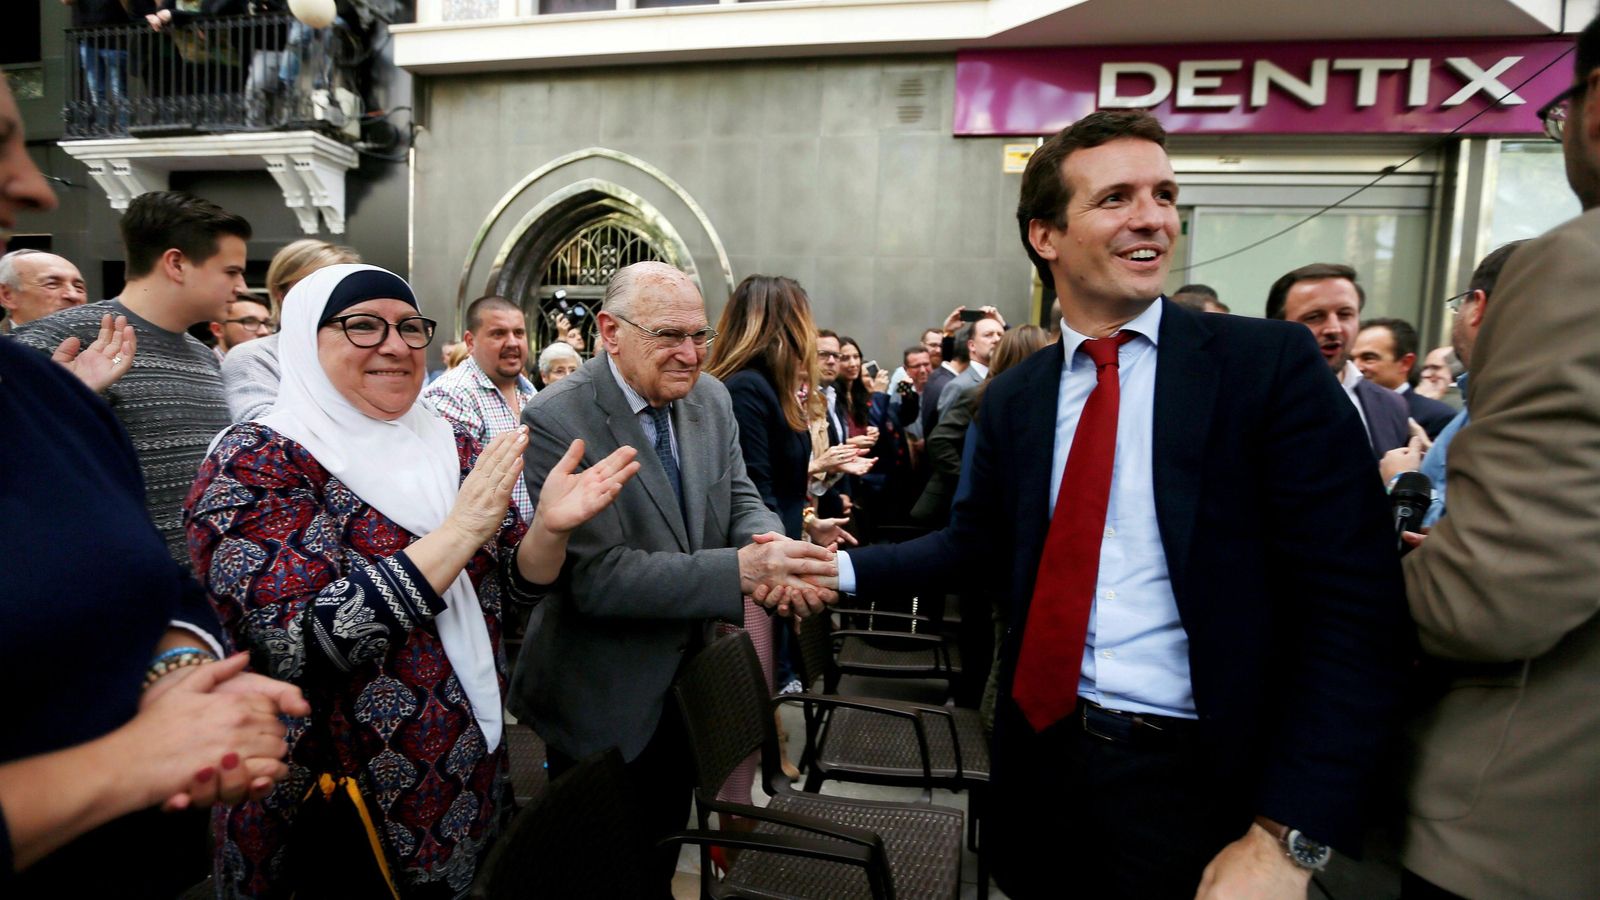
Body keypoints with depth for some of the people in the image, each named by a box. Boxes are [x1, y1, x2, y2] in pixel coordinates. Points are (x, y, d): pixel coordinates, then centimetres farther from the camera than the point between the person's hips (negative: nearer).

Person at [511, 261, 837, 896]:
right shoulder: (556, 422, -24)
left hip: (685, 687, 6)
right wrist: (740, 570, -38)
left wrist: (774, 551, -26)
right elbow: (596, 575, -29)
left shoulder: (710, 398, -2)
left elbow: (739, 498, -2)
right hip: (602, 707, -6)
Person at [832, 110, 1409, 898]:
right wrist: (846, 569, -6)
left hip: (1198, 783, -3)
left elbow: (1353, 599, -13)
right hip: (1043, 760, 4)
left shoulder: (1270, 363, -9)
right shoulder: (1013, 397, 4)